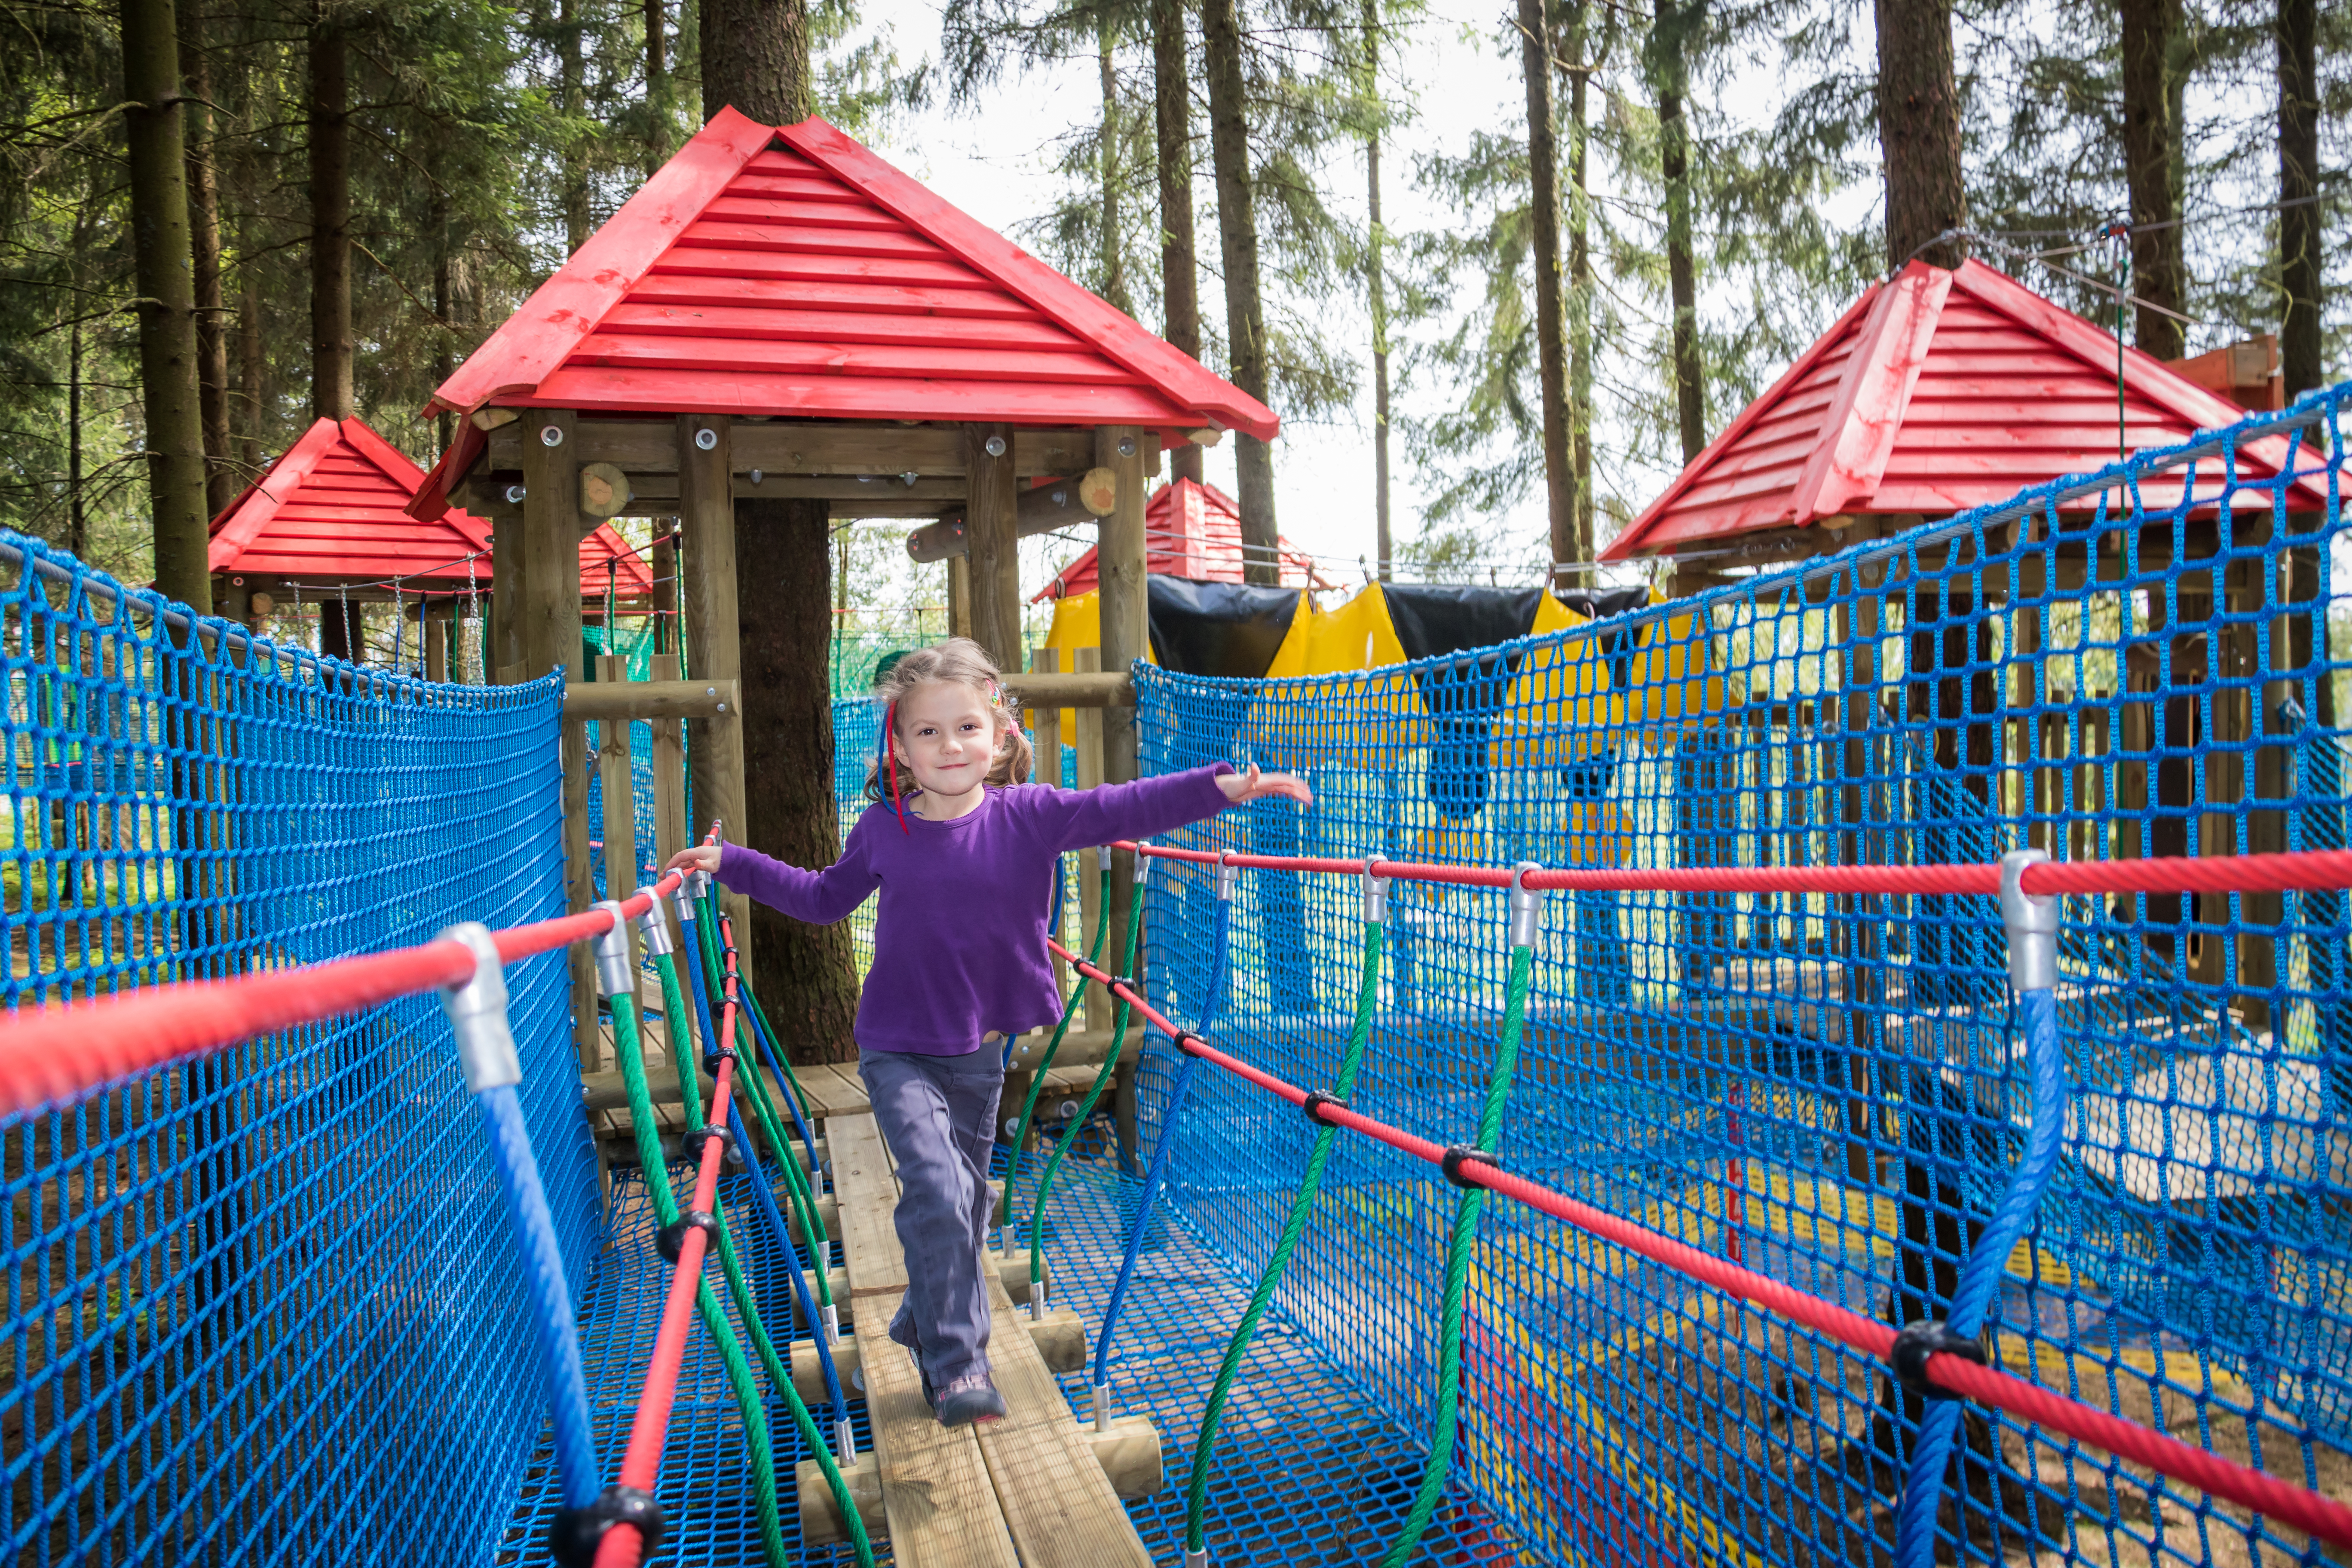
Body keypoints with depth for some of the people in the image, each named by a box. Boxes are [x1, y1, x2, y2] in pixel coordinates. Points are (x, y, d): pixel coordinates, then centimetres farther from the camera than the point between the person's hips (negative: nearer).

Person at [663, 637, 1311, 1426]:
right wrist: (731, 863, 9)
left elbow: (1123, 809, -13)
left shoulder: (1028, 816, -10)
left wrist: (1224, 785, -22)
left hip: (980, 1050, 2)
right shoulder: (882, 830, -6)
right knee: (937, 1191, -17)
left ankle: (927, 1321, 41)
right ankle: (957, 1362, -3)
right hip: (899, 1049, -2)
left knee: (968, 1201, 16)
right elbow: (823, 897, 12)